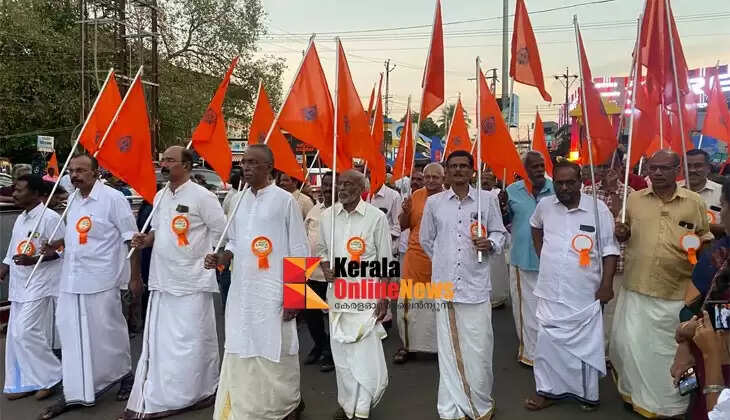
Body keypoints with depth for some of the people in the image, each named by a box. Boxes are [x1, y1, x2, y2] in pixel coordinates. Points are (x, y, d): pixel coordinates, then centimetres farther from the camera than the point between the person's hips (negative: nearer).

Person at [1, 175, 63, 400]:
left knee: (26, 332, -12)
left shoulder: (50, 217, -12)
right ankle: (23, 383, 21)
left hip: (40, 286, -9)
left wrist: (33, 260, -24)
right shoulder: (20, 219, 14)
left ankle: (51, 377, 4)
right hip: (20, 286, 9)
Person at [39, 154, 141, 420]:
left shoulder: (113, 198, -11)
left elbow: (131, 238, -11)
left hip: (100, 279, -7)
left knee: (107, 331, 5)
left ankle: (124, 376, 27)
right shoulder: (74, 201, 12)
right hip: (71, 280, 7)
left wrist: (134, 277, -12)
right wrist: (57, 244, 5)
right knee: (72, 333, 9)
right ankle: (76, 392, 20)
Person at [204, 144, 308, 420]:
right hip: (241, 291, 6)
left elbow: (299, 251, -7)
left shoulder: (284, 200, -7)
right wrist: (222, 257, -3)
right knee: (241, 353, 10)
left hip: (273, 292, -6)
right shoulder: (240, 200, 11)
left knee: (274, 353, 4)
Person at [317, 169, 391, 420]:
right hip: (337, 291, 4)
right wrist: (325, 268, -5)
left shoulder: (376, 217, -6)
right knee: (340, 351, 12)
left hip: (366, 293, -4)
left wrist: (383, 298, -6)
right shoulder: (327, 216, 5)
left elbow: (385, 261, -3)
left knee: (365, 351, -6)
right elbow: (321, 248, 16)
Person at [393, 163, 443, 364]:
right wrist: (406, 211, -9)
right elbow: (403, 226, 10)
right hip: (415, 258, 2)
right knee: (408, 304, 6)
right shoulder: (416, 195, 4)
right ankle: (407, 344, 22)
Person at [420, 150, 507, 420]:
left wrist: (489, 244, -11)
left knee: (478, 349, 3)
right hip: (444, 284, 1)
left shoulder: (488, 199, 4)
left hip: (476, 284, -1)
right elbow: (426, 239, 17)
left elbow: (499, 233, 9)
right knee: (449, 350, 6)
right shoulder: (433, 202, 7)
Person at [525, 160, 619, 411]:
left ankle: (587, 394, 26)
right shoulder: (544, 206, 3)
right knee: (548, 343, 10)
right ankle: (548, 390, 25)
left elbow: (609, 249, -5)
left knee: (586, 344, 9)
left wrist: (606, 285, -9)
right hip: (551, 292, 3)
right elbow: (535, 225, 25)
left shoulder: (598, 209, -7)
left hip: (585, 294, -3)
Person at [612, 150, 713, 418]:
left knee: (669, 347, 11)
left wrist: (699, 244, -13)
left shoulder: (694, 202, 0)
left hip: (677, 290, -1)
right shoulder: (635, 199, 4)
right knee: (629, 341, 8)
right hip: (637, 287, 2)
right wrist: (621, 234, -8)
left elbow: (706, 237, 9)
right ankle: (638, 393, 31)